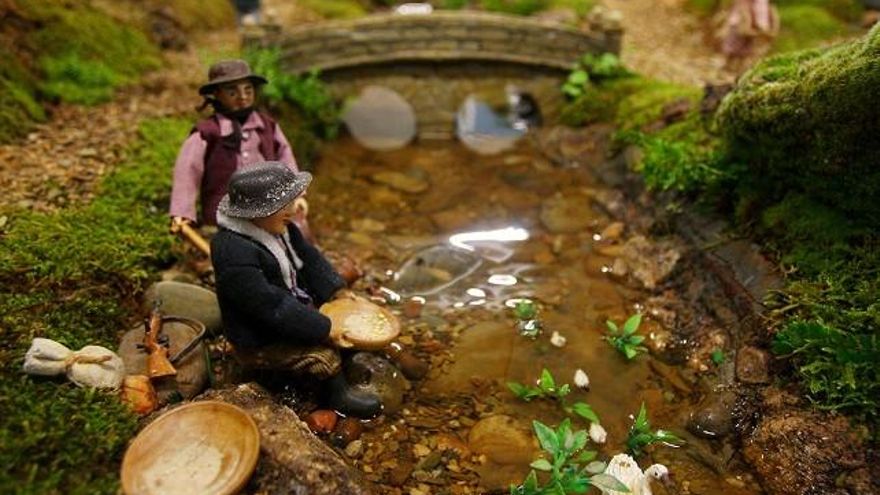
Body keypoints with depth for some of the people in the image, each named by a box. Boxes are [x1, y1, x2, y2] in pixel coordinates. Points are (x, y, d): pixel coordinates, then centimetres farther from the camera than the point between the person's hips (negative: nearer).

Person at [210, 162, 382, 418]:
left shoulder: (278, 226, -5)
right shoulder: (233, 253, -33)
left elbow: (309, 258, 8)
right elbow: (271, 306, -34)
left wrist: (337, 289, -3)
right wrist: (322, 329, -28)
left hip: (294, 306, 10)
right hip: (261, 342, -9)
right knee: (323, 355, -19)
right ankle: (338, 393, 9)